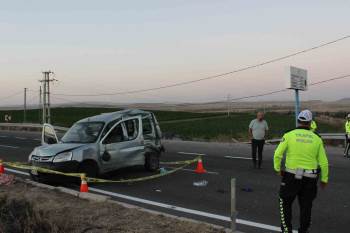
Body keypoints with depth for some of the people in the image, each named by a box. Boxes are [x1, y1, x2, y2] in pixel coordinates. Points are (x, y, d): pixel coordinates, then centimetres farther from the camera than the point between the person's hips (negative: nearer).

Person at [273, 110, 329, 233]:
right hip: (310, 179, 2)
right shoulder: (316, 138, 0)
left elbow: (278, 154, -9)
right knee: (306, 206, 16)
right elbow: (323, 162, 2)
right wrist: (324, 179, 13)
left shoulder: (289, 135, -5)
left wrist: (277, 168, 7)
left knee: (285, 203, 15)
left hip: (292, 176, -2)